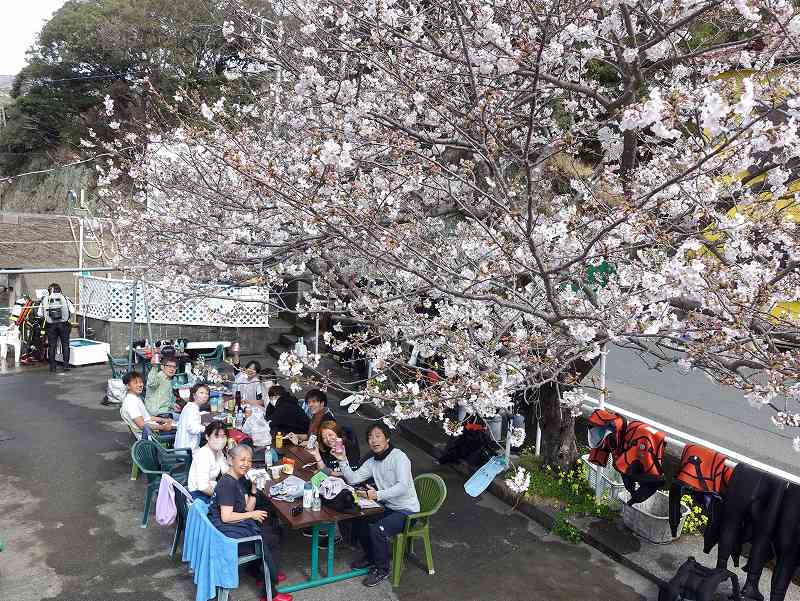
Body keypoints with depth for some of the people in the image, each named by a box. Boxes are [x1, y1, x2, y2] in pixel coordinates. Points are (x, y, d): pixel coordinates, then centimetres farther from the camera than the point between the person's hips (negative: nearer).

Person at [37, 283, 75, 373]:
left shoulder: (45, 299, 7)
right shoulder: (64, 298, 6)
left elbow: (39, 313, 3)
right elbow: (72, 311, 0)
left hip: (51, 325, 0)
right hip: (63, 324, 0)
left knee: (51, 346, 8)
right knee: (65, 344, 8)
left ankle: (52, 366, 9)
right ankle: (66, 365, 5)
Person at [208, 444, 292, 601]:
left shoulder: (241, 479, 8)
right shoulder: (227, 484, -21)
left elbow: (248, 508, 7)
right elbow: (226, 517, -26)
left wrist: (253, 489, -6)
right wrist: (252, 515, -17)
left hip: (238, 524, 10)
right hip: (227, 531, -10)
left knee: (270, 529, 12)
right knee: (270, 541, -5)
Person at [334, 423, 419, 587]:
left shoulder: (399, 457, -17)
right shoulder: (372, 462, 7)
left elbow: (403, 486, -29)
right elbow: (352, 479, 0)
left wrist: (377, 495, -36)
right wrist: (343, 460, -14)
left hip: (407, 510, -8)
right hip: (388, 507, 8)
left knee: (377, 529, -25)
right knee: (358, 521, 2)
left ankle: (382, 570, -1)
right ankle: (371, 557, 25)